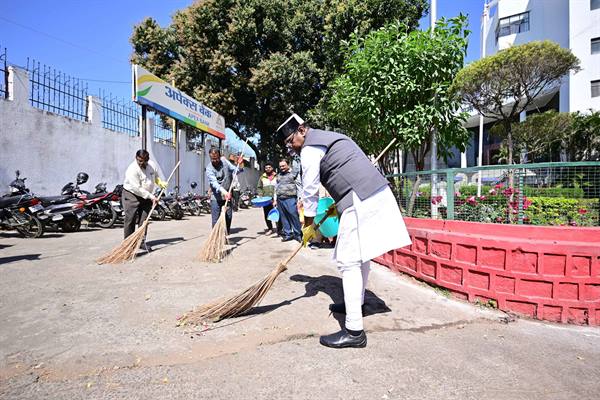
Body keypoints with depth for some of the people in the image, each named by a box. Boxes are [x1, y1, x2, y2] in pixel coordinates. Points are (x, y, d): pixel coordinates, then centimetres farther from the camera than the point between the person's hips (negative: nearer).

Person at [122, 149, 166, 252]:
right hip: (131, 195, -5)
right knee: (130, 219, -6)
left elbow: (156, 176, 18)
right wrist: (151, 197, -22)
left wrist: (161, 183, -3)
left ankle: (142, 242, 10)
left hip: (146, 196, 5)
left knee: (144, 220, 3)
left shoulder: (152, 165, -2)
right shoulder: (132, 169, -22)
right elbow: (137, 189, -24)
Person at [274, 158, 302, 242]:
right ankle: (288, 234, 16)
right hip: (280, 200, 6)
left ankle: (298, 234, 4)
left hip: (290, 199, -6)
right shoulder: (278, 175, 20)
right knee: (284, 218, 7)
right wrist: (275, 199, 19)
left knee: (294, 217, -7)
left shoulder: (293, 174, 1)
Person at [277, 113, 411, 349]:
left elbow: (310, 191, -3)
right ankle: (357, 302, 37)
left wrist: (308, 226, 8)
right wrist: (338, 204, 32)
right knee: (360, 254, 21)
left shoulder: (310, 149, -4)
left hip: (360, 202, -10)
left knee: (348, 261, -9)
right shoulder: (332, 138, 25)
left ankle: (354, 331, -6)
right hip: (377, 194, 10)